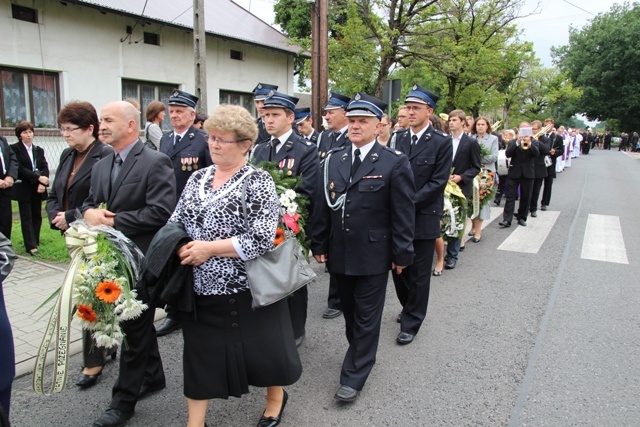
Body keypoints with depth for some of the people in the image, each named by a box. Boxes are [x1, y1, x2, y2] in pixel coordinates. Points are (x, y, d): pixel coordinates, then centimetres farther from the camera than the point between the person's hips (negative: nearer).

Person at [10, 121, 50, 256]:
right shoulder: (15, 148, -1)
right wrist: (38, 177, -18)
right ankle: (31, 246, -1)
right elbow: (20, 168, -10)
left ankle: (35, 241, 17)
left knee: (37, 216, 7)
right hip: (24, 189, -4)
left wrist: (42, 183, -12)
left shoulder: (39, 150, 12)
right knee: (27, 217, -1)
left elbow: (45, 168, 3)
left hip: (38, 189, 4)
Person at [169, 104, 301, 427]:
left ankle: (276, 397, 42)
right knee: (199, 353, 14)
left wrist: (209, 248, -20)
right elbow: (176, 223, 12)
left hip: (245, 289, -5)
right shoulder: (198, 177, 7)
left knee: (260, 348, 13)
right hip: (201, 288, 5)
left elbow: (262, 239, -21)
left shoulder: (258, 181, -12)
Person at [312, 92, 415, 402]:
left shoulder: (394, 163, -8)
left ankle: (354, 376, 19)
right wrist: (319, 244, 7)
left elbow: (403, 213, -8)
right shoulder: (334, 159, 5)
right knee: (350, 312, 17)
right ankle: (361, 353, 38)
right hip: (339, 254, 5)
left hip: (373, 255, -4)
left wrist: (402, 254, -8)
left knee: (367, 317, 7)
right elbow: (323, 205, 8)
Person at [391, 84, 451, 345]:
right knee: (397, 267, 12)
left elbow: (438, 182, -12)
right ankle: (409, 308, 36)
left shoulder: (442, 142, -7)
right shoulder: (400, 139, 8)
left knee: (419, 273, 6)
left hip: (423, 216, -4)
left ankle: (411, 323, 20)